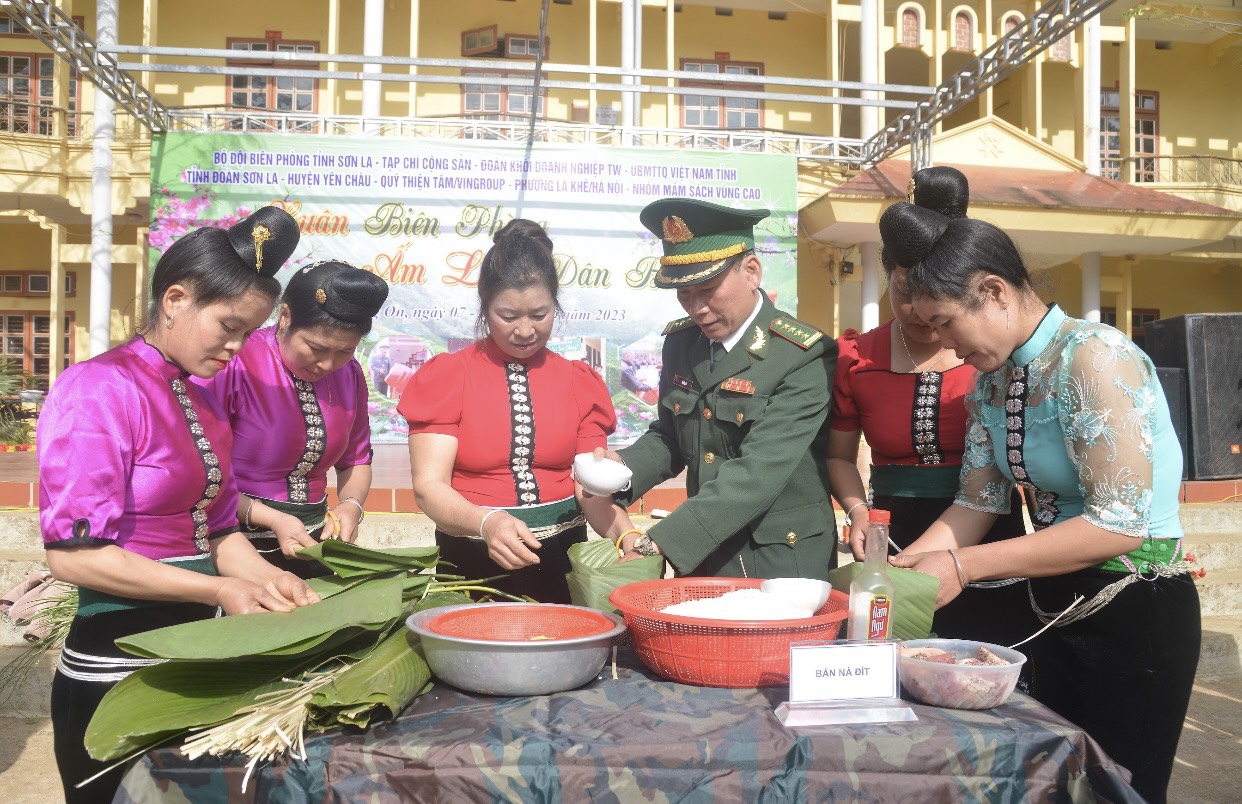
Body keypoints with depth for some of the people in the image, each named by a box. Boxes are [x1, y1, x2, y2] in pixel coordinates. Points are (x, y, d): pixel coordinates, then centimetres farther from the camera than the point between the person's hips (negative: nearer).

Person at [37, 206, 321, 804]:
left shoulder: (204, 400, 8)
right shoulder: (98, 390, -16)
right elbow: (74, 553, -19)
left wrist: (267, 579, -7)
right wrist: (216, 590, -18)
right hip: (114, 666, -7)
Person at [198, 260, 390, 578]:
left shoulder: (349, 373, 4)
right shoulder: (234, 366, -14)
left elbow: (356, 460, 15)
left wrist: (350, 506, -4)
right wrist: (272, 519, -19)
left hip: (314, 544, 7)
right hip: (239, 549, -7)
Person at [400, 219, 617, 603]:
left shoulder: (580, 382, 5)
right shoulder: (446, 377, -1)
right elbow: (429, 485, -9)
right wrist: (487, 522, -28)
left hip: (562, 560, 2)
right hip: (472, 564, -1)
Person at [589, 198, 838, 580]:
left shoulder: (803, 358, -17)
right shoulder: (681, 343, 2)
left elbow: (756, 472, -25)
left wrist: (655, 546, -32)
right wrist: (620, 468, -10)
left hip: (781, 566, -5)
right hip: (701, 562, 5)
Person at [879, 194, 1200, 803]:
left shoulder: (1093, 356, -23)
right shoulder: (992, 380, 1)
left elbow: (1120, 523, -27)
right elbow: (977, 503, 3)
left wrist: (963, 566, -26)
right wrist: (899, 570, -11)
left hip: (1135, 615, -7)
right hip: (1056, 612, 8)